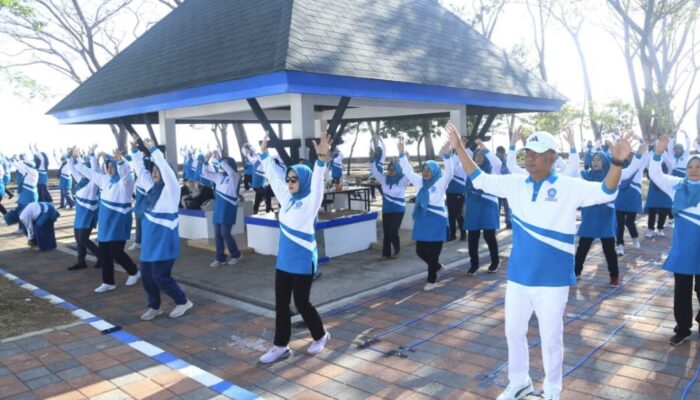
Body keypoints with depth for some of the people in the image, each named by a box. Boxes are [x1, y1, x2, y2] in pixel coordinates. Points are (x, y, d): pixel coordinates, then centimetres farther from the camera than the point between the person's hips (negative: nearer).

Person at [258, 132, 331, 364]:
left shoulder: (311, 201, -12)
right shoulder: (286, 198, 6)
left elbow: (317, 180, -29)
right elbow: (272, 174, 13)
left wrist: (322, 159, -44)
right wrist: (264, 152, 12)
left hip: (303, 262, -7)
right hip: (284, 260, 7)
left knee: (301, 302, 4)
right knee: (281, 303, 9)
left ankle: (320, 336, 27)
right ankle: (281, 346, 19)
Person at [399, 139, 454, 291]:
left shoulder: (441, 183, -5)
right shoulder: (419, 182, 11)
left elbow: (450, 172, -20)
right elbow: (408, 171, 12)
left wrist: (446, 155, -34)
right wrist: (402, 154, 3)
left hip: (437, 221, -6)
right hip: (421, 221, 6)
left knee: (433, 252, 0)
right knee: (420, 251, 9)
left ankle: (431, 279, 13)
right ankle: (438, 267, 35)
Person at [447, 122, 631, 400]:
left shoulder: (569, 187, -11)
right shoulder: (515, 183, 0)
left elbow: (606, 191, -19)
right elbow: (479, 179, 6)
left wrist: (617, 162, -37)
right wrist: (459, 148, 0)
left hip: (552, 280, -4)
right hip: (517, 276, 4)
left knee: (551, 337, 12)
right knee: (513, 331, 19)